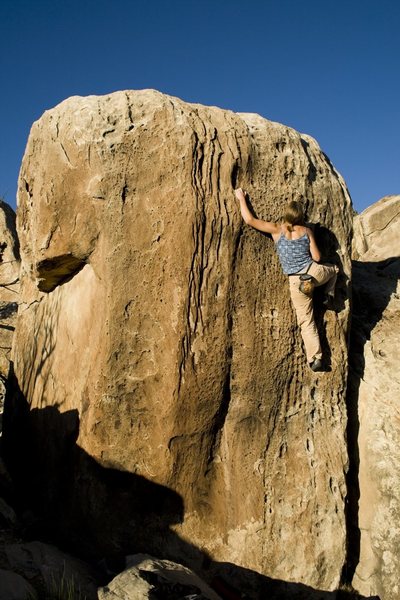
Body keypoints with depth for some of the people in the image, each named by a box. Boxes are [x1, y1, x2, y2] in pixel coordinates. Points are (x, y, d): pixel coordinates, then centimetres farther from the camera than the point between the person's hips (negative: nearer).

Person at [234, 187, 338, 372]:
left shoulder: (277, 229, -5)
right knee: (334, 268, 37)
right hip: (315, 273, 1)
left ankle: (315, 359, 10)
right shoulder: (307, 231, 1)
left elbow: (249, 220, -5)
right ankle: (328, 295, 31)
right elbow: (316, 257, 2)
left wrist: (241, 198, 8)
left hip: (297, 282, -1)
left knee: (306, 322, 9)